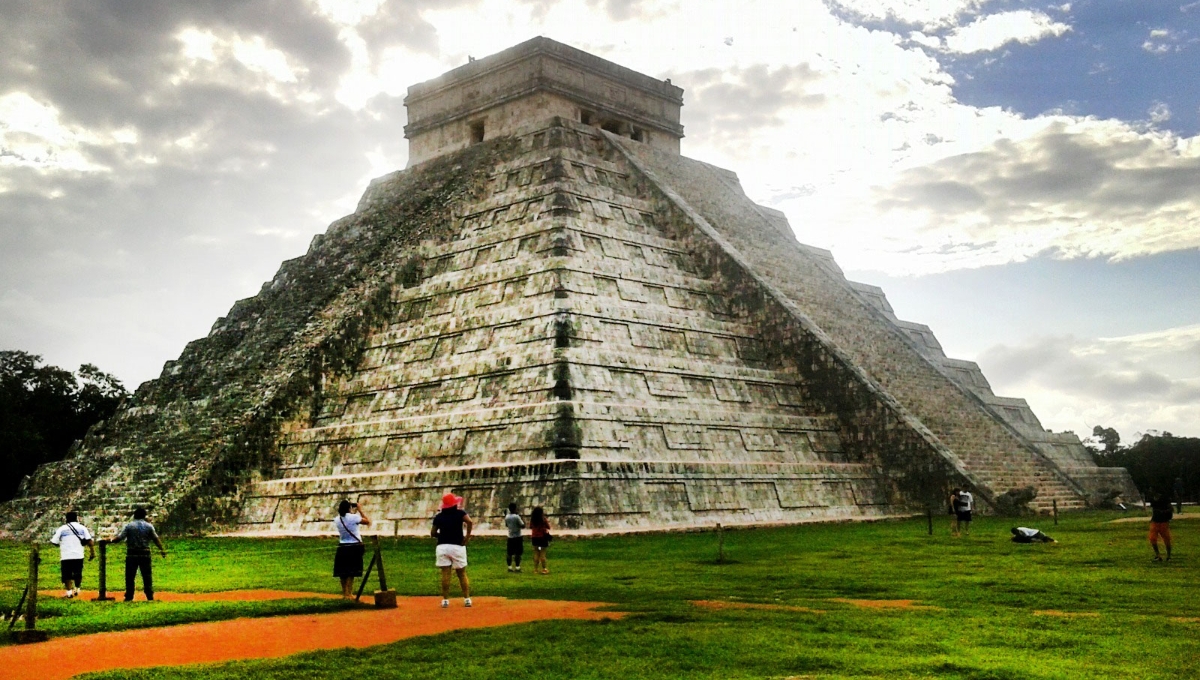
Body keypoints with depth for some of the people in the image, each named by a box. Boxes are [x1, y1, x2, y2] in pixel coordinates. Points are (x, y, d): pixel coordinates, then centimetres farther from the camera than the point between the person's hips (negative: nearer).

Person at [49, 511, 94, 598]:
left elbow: (54, 542, 4)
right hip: (79, 556, 2)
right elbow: (90, 541, -2)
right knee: (78, 574, 19)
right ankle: (77, 589, 25)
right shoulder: (82, 528, 5)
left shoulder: (62, 529, 3)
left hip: (66, 556, -2)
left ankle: (69, 591, -2)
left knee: (67, 575, 6)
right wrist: (92, 552, 4)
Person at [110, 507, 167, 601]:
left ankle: (129, 597, 4)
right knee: (147, 576, 6)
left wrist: (110, 540, 8)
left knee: (130, 576, 6)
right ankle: (150, 596, 3)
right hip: (145, 554, 1)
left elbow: (120, 538, -7)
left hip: (132, 554, -1)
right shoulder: (149, 526, 2)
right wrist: (162, 549, 8)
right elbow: (156, 539, 2)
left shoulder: (128, 526, -1)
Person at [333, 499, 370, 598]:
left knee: (343, 572, 12)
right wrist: (360, 510, 2)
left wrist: (354, 512, 17)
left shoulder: (337, 519, 1)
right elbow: (368, 521, -4)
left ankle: (345, 593, 21)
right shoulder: (353, 517, -15)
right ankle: (349, 593, -3)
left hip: (342, 548, 5)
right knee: (351, 572, 0)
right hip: (355, 547, -5)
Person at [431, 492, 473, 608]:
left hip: (442, 547, 1)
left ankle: (445, 600, 0)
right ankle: (467, 599, 4)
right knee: (462, 574, 7)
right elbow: (470, 522, -18)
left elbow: (433, 533, 6)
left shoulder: (438, 516, 7)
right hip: (458, 546, -1)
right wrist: (467, 536, -9)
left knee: (445, 574, 2)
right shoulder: (460, 513, 0)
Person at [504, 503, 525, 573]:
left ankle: (509, 567, 11)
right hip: (517, 537, -5)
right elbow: (523, 526, -13)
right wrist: (523, 521, 1)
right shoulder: (517, 517, -16)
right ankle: (517, 567, -4)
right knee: (518, 553, -1)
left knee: (509, 553, 9)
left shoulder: (506, 517, 2)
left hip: (510, 537, 5)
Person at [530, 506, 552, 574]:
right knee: (542, 554, 1)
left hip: (534, 537, 4)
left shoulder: (532, 520, -3)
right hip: (542, 537, -4)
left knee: (536, 554, 11)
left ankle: (535, 569, 12)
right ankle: (544, 569, 1)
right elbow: (548, 527, -4)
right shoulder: (543, 520, -14)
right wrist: (547, 522, 11)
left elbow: (530, 527, 12)